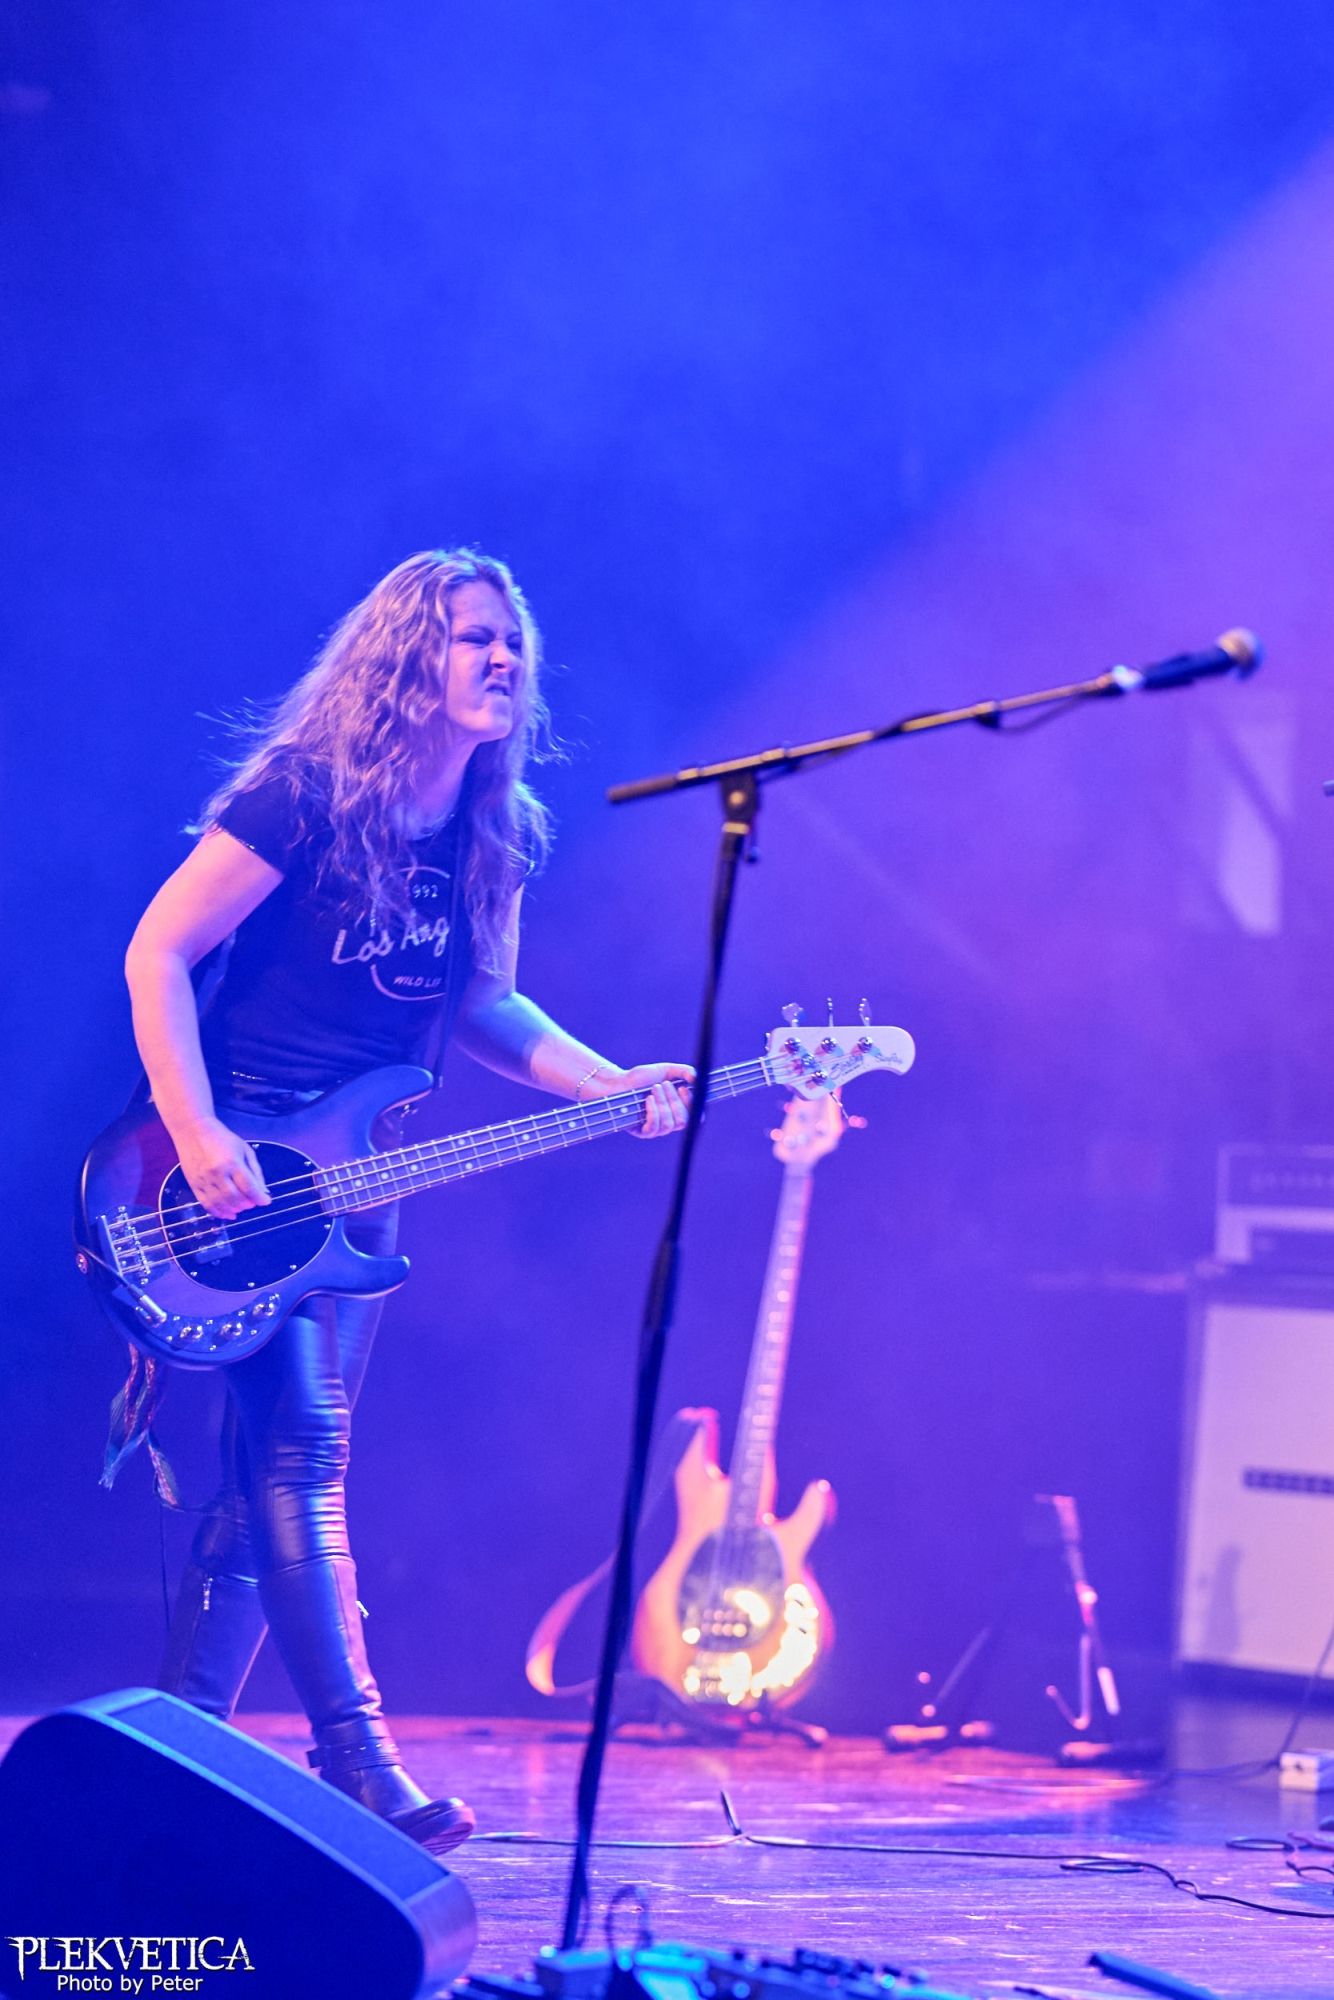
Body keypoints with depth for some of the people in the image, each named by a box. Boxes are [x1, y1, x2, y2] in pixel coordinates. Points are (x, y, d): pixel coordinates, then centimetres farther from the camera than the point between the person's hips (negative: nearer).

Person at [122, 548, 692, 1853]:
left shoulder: (499, 831, 5)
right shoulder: (305, 793, -15)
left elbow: (479, 1007, 15)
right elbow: (158, 954, -14)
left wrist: (612, 1086, -1)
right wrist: (196, 1138, -22)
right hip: (235, 1164, -7)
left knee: (268, 1462, 6)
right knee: (299, 1450, -14)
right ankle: (355, 1760, -16)